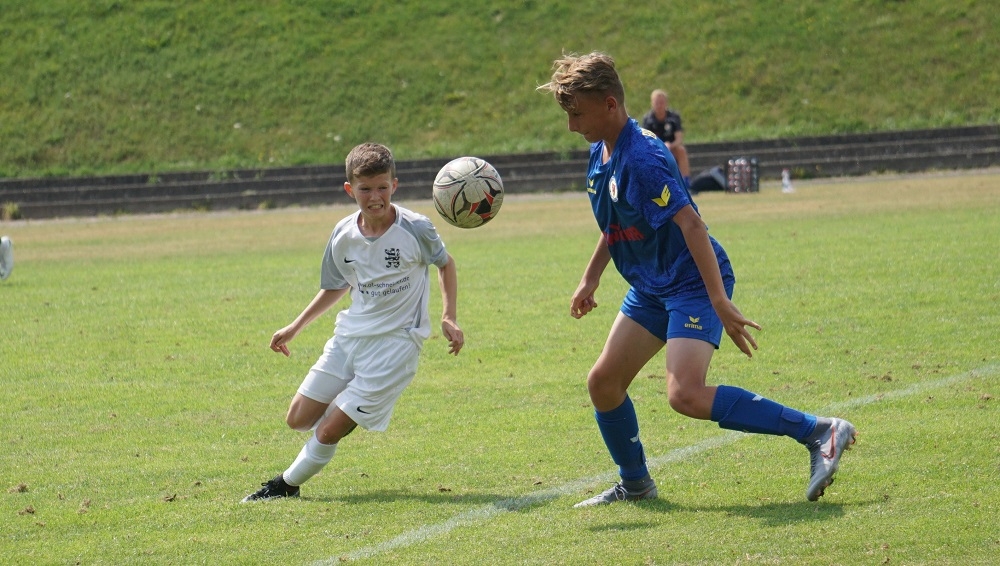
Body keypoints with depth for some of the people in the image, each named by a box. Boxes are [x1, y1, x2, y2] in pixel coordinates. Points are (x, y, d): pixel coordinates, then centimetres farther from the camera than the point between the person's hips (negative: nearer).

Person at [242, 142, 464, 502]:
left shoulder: (416, 230, -14)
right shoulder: (344, 235, -2)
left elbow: (445, 264, 6)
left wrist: (449, 318, -4)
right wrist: (294, 328, 17)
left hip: (395, 342, -5)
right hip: (349, 335, 5)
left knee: (329, 431, -8)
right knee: (299, 419, 5)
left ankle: (288, 484, 15)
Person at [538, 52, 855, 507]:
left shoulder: (641, 159, -23)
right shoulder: (601, 153, 7)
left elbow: (690, 223, -29)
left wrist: (720, 303, -32)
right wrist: (590, 279, 27)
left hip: (692, 282, -10)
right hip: (651, 288, 10)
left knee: (686, 394, -24)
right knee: (603, 382, 9)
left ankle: (820, 433, -22)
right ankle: (635, 483, 29)